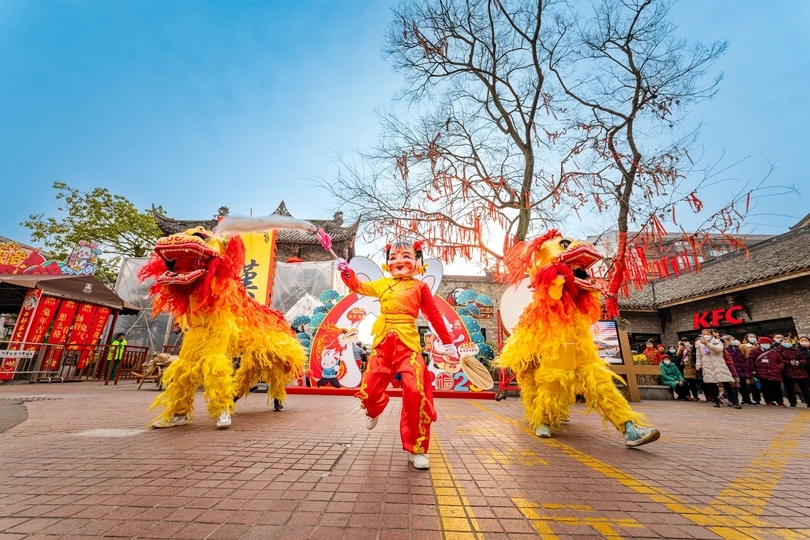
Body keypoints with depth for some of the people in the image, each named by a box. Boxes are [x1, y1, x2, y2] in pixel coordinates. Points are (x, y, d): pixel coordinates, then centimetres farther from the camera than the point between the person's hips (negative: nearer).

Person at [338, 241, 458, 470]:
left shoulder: (419, 286, 7)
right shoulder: (383, 284, 15)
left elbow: (434, 315, 9)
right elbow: (359, 287, 14)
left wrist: (447, 342, 11)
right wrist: (346, 272, -4)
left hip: (408, 344, -2)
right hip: (383, 343, 3)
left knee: (416, 392, -14)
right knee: (369, 390, 2)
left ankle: (417, 449, 7)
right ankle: (374, 411, 43)